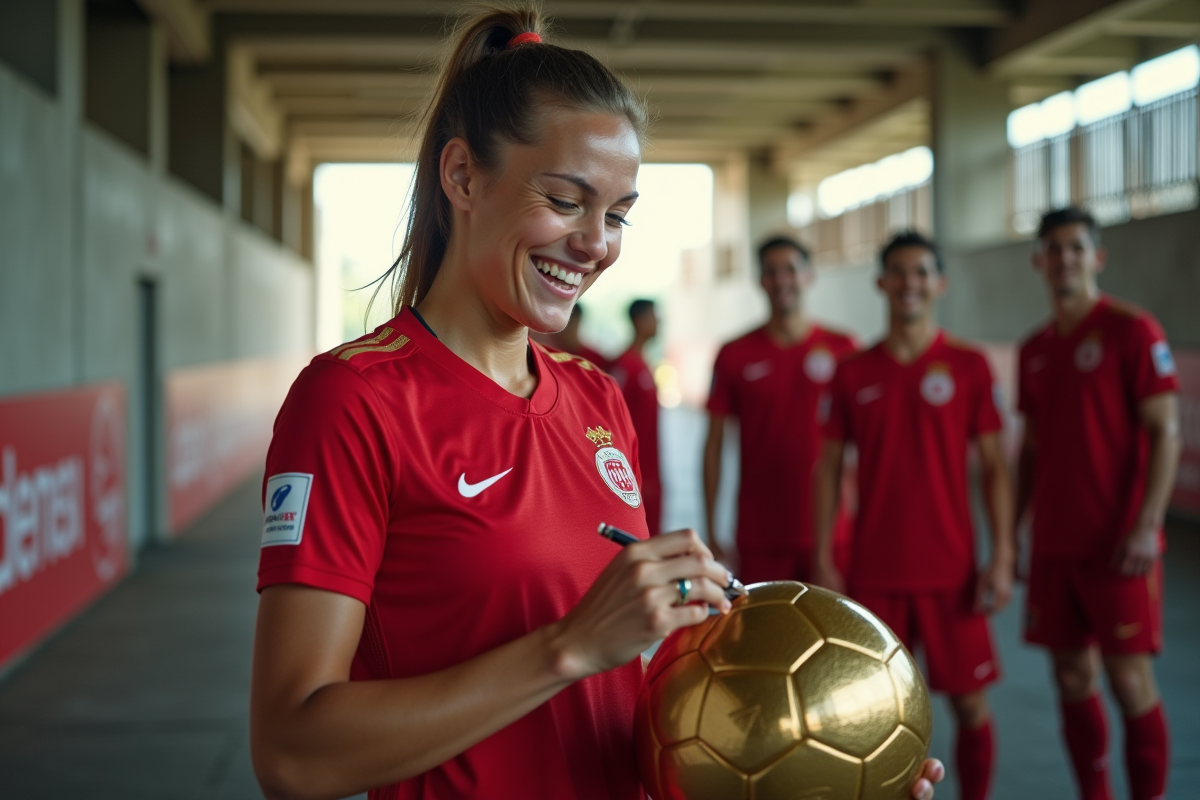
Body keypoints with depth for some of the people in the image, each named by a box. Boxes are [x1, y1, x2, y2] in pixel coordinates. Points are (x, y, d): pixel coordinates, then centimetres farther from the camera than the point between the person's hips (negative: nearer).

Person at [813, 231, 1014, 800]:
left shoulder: (968, 367, 1)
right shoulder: (853, 374, 5)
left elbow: (994, 465, 1)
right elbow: (829, 468, 7)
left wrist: (1001, 557, -5)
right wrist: (823, 559, 2)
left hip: (951, 570, -1)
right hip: (873, 571, 1)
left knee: (970, 702, 4)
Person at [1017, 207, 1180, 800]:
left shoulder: (1132, 331, -5)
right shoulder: (1034, 349, 12)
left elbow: (1164, 432, -10)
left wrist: (1146, 525, -18)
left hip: (1117, 546, -6)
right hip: (1054, 545, 6)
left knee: (1130, 681, -3)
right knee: (1072, 680, 9)